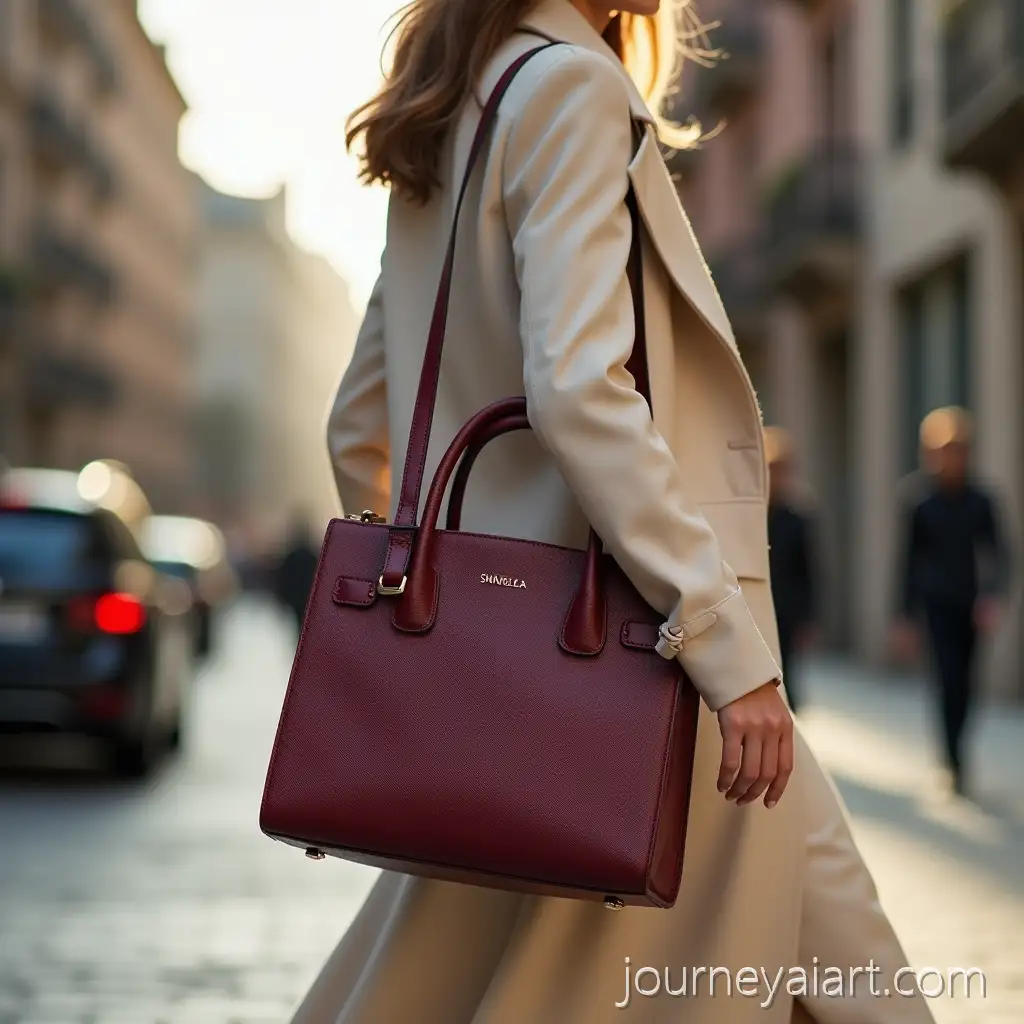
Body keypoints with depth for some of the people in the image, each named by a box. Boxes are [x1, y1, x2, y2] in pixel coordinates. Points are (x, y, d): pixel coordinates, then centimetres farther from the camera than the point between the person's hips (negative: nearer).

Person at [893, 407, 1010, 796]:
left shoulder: (981, 502, 2)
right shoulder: (921, 504, -3)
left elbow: (999, 554, 1)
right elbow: (910, 563, 2)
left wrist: (994, 596, -16)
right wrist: (908, 619, 1)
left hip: (971, 604, 3)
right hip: (938, 603, -3)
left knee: (963, 684, 10)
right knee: (949, 680, -12)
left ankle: (953, 754, 28)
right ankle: (955, 765, -10)